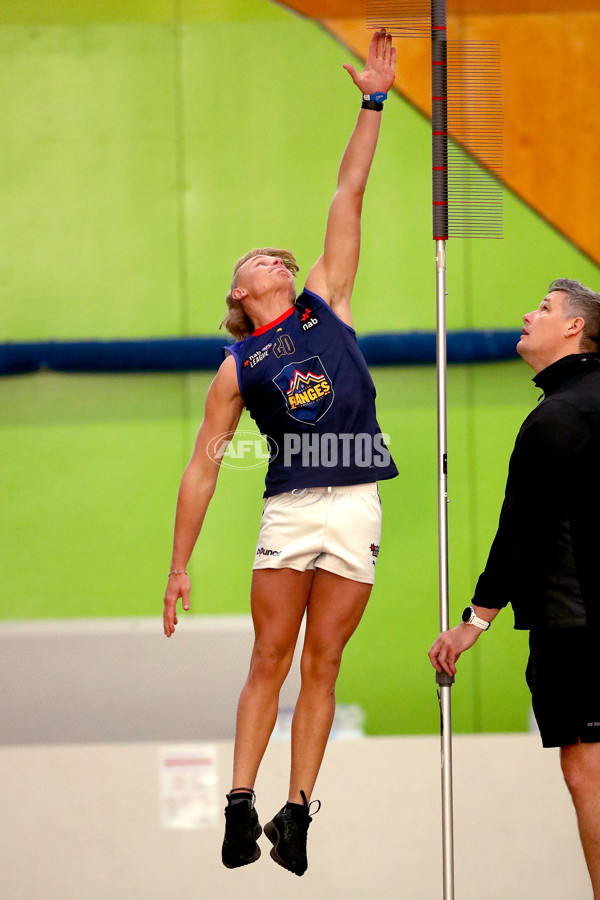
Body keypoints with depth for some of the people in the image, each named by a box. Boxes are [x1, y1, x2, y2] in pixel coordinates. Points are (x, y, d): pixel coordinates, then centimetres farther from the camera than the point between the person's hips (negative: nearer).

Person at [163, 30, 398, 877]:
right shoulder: (237, 369, 7)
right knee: (269, 662, -4)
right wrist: (179, 568, 3)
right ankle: (241, 804, -5)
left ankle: (296, 811, 3)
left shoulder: (326, 303, 13)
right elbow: (202, 468, 7)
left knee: (321, 665, 2)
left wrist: (374, 101, 6)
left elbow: (349, 197, 9)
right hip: (289, 511, -2)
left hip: (355, 505, 2)